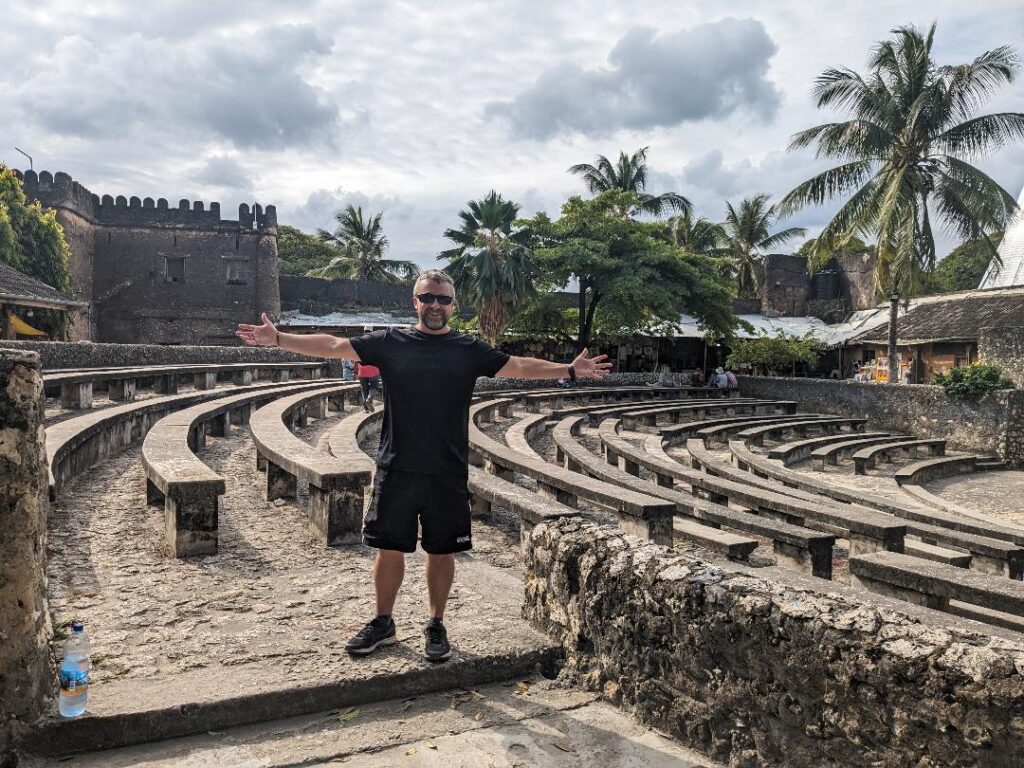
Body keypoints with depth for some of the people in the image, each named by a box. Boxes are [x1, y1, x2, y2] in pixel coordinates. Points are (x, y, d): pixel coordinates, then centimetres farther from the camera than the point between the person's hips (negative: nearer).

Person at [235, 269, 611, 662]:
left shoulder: (469, 350, 4)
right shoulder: (390, 342, 2)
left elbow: (518, 366, 2)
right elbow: (333, 345, 0)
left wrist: (570, 369, -7)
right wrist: (277, 339, -7)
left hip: (447, 472, 0)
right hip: (396, 468, 0)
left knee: (441, 551, 10)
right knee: (389, 548, 9)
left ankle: (436, 626, 28)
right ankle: (383, 623, 28)